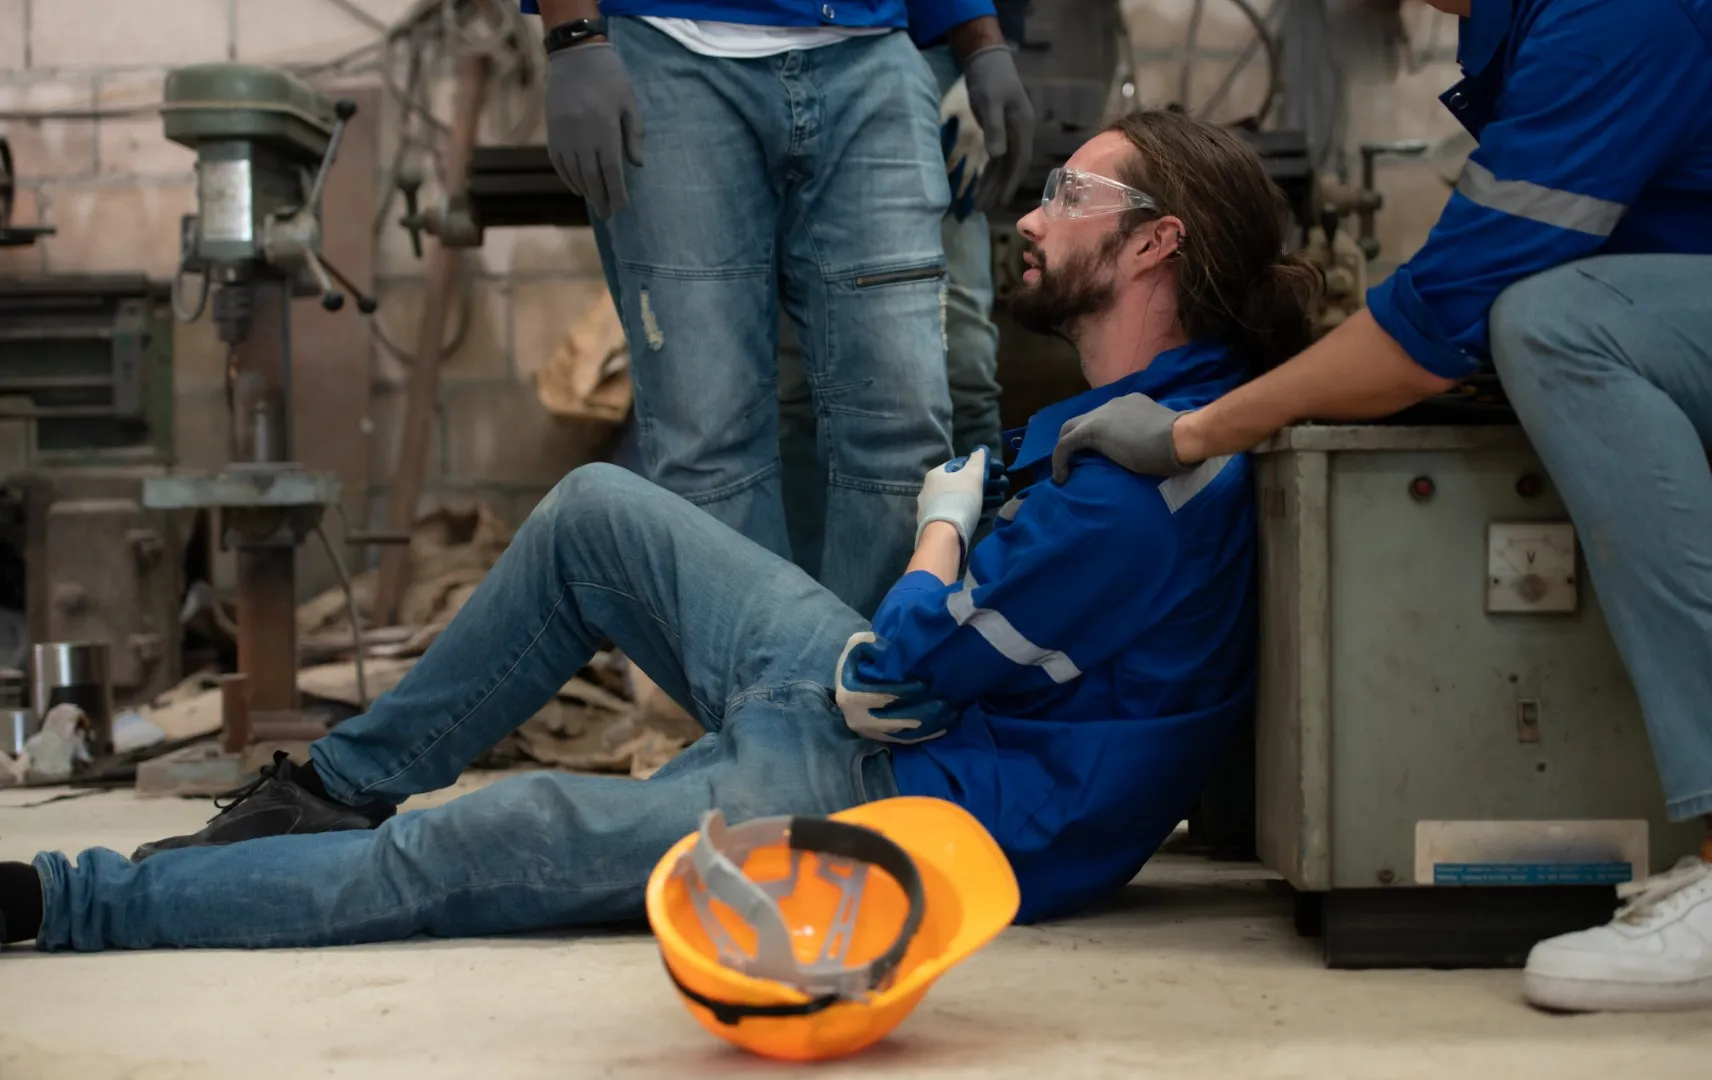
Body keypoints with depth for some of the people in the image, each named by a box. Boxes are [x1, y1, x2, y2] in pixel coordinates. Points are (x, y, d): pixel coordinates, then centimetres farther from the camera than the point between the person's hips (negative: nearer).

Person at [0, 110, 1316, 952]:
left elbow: (893, 678, -22)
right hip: (878, 703, 10)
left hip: (903, 804, -10)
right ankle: (338, 788, 19)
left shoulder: (1156, 474, -24)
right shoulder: (1128, 414, 10)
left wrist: (945, 525, -4)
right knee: (594, 510, 10)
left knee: (482, 851, -10)